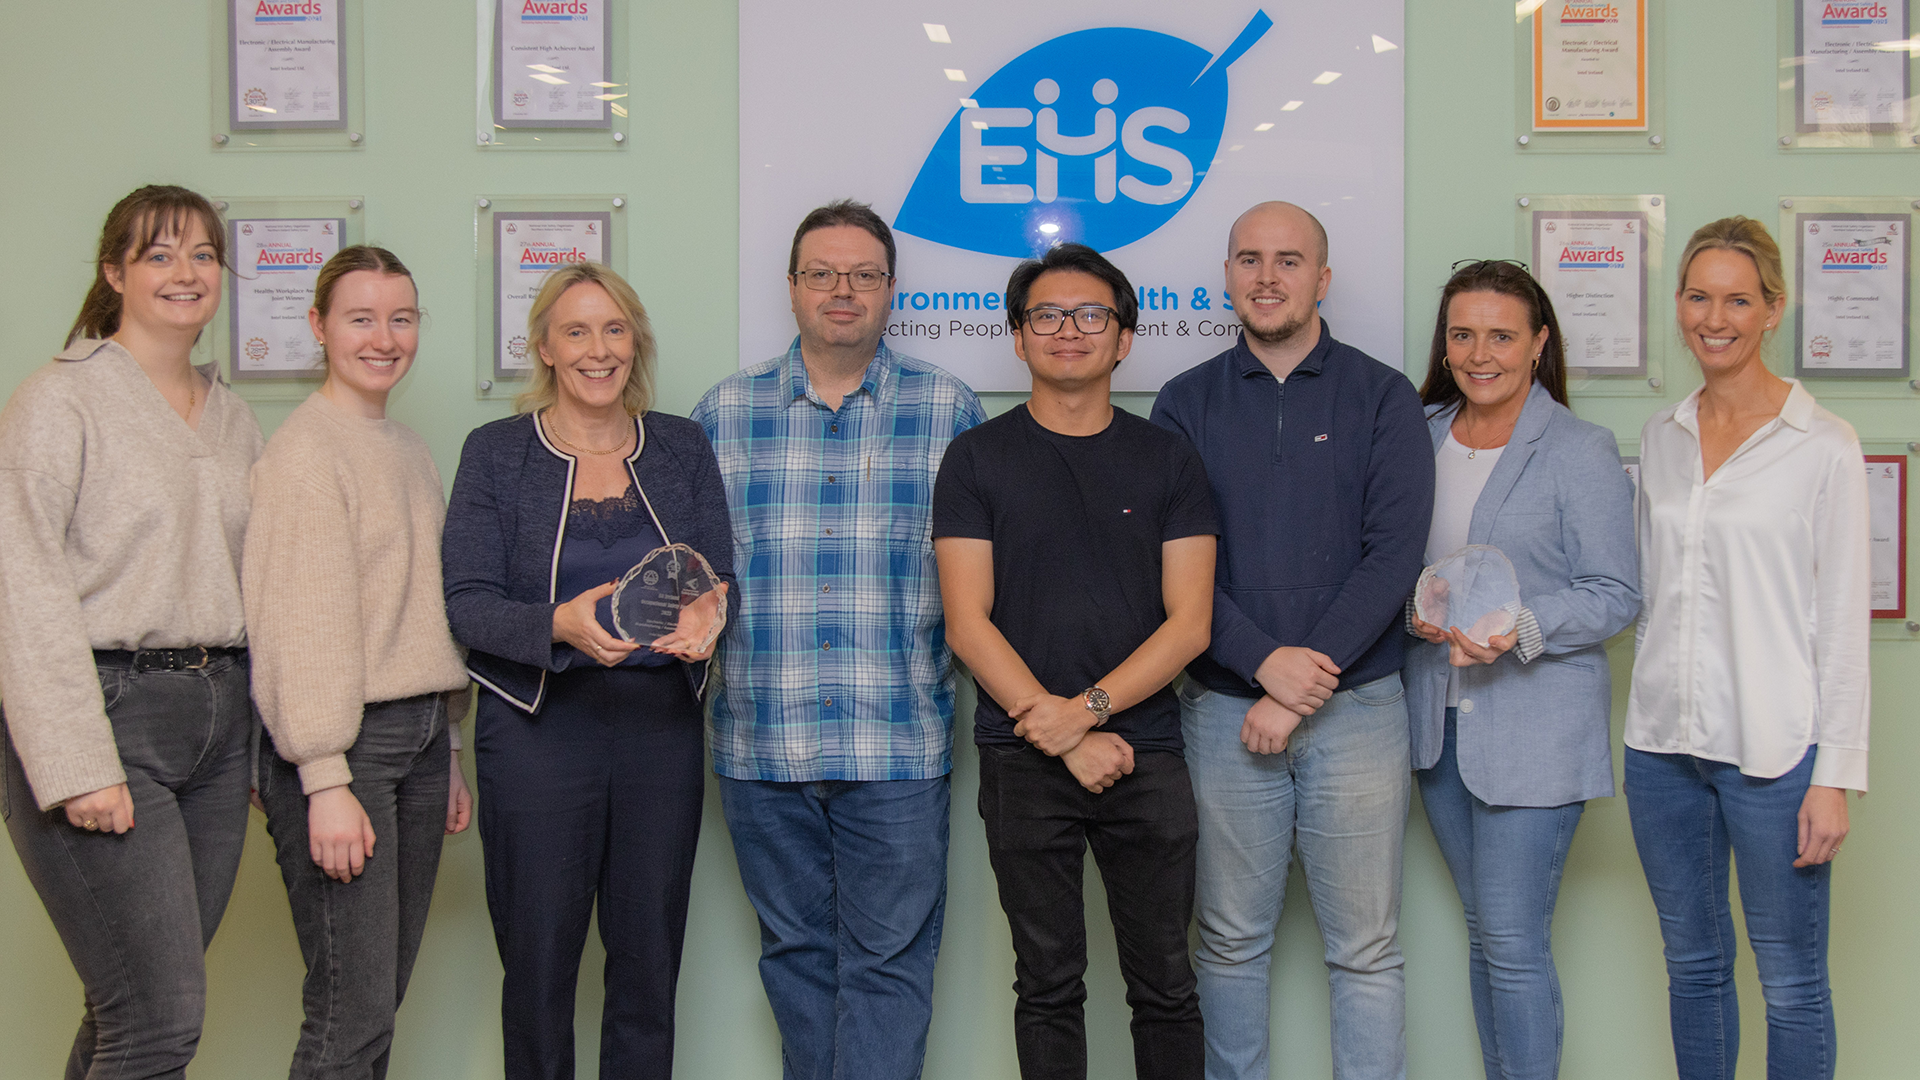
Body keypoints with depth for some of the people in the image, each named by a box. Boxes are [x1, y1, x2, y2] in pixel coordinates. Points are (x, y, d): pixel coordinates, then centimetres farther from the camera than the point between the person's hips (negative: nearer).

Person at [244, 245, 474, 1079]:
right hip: (343, 743, -8)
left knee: (382, 995, 9)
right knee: (353, 1013, -8)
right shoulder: (307, 448, -9)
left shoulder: (409, 449, 16)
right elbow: (301, 621, -14)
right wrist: (326, 779, -19)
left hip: (417, 735, 8)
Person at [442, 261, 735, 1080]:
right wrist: (561, 625, -25)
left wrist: (708, 611, -17)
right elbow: (468, 605, -6)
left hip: (660, 728, 2)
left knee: (649, 964, 7)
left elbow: (722, 576, 7)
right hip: (539, 730, -2)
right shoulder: (495, 452, 1)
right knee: (538, 961, 3)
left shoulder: (682, 447, 9)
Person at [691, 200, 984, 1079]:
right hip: (760, 744, 2)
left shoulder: (948, 410, 5)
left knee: (889, 963, 0)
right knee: (795, 954, 12)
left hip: (897, 745, -2)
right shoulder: (725, 412, 9)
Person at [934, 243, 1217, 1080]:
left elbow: (1188, 623, 1)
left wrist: (1086, 710, -13)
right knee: (1048, 985, 8)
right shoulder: (978, 459, 3)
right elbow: (968, 625, -3)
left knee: (1164, 986, 6)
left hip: (1146, 757, 1)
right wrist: (1069, 743, -11)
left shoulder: (1168, 461, 6)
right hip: (1022, 761, -1)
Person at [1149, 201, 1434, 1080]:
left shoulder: (1383, 398, 3)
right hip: (1223, 710, 1)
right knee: (1232, 942, 9)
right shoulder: (1187, 404, 7)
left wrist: (1300, 691, -12)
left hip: (1356, 708, -1)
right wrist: (1264, 661, -15)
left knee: (1365, 949, 3)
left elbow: (1394, 554, -6)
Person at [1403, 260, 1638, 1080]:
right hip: (1440, 719, 5)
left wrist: (1522, 629, -23)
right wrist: (1412, 611, -6)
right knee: (1483, 933, 14)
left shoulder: (1581, 452, -6)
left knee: (1514, 942, -7)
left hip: (1534, 727, -5)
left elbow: (1616, 595, -8)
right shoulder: (1419, 437, 8)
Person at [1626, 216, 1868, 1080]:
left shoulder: (1823, 446, -5)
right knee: (1692, 964, 15)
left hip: (1773, 748, -5)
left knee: (1790, 981, 3)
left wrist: (1836, 773, -10)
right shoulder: (1660, 437, 10)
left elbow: (1844, 619, -6)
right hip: (1663, 741, 5)